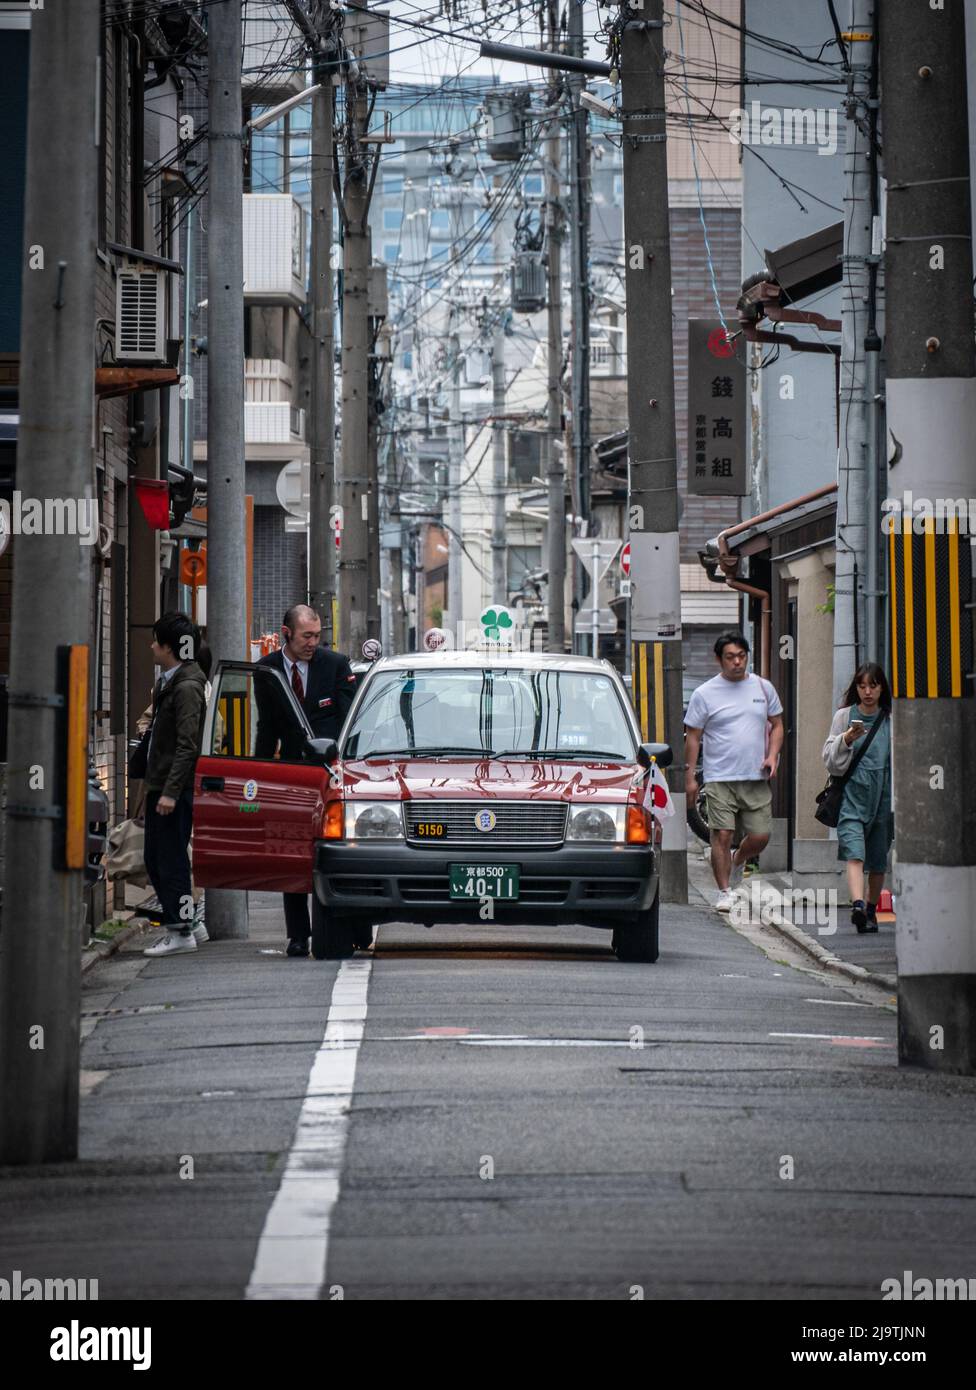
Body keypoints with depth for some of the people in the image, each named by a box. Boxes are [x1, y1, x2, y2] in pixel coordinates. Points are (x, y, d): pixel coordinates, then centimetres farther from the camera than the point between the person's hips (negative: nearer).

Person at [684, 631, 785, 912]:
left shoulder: (763, 688, 8)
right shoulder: (704, 694, 0)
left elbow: (776, 725, 17)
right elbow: (692, 736, 3)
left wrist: (772, 755, -1)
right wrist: (689, 777, -1)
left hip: (756, 778, 3)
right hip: (720, 779, -3)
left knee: (760, 837, 1)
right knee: (722, 836, -8)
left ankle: (738, 862, 32)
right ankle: (725, 892, 2)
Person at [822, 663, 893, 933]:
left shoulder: (891, 720, 7)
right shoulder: (845, 716, 5)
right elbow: (830, 759, 4)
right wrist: (846, 740, -14)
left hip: (883, 795, 2)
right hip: (852, 793, -2)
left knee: (878, 860, 7)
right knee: (855, 853, -19)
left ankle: (870, 910, 24)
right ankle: (857, 905, -35)